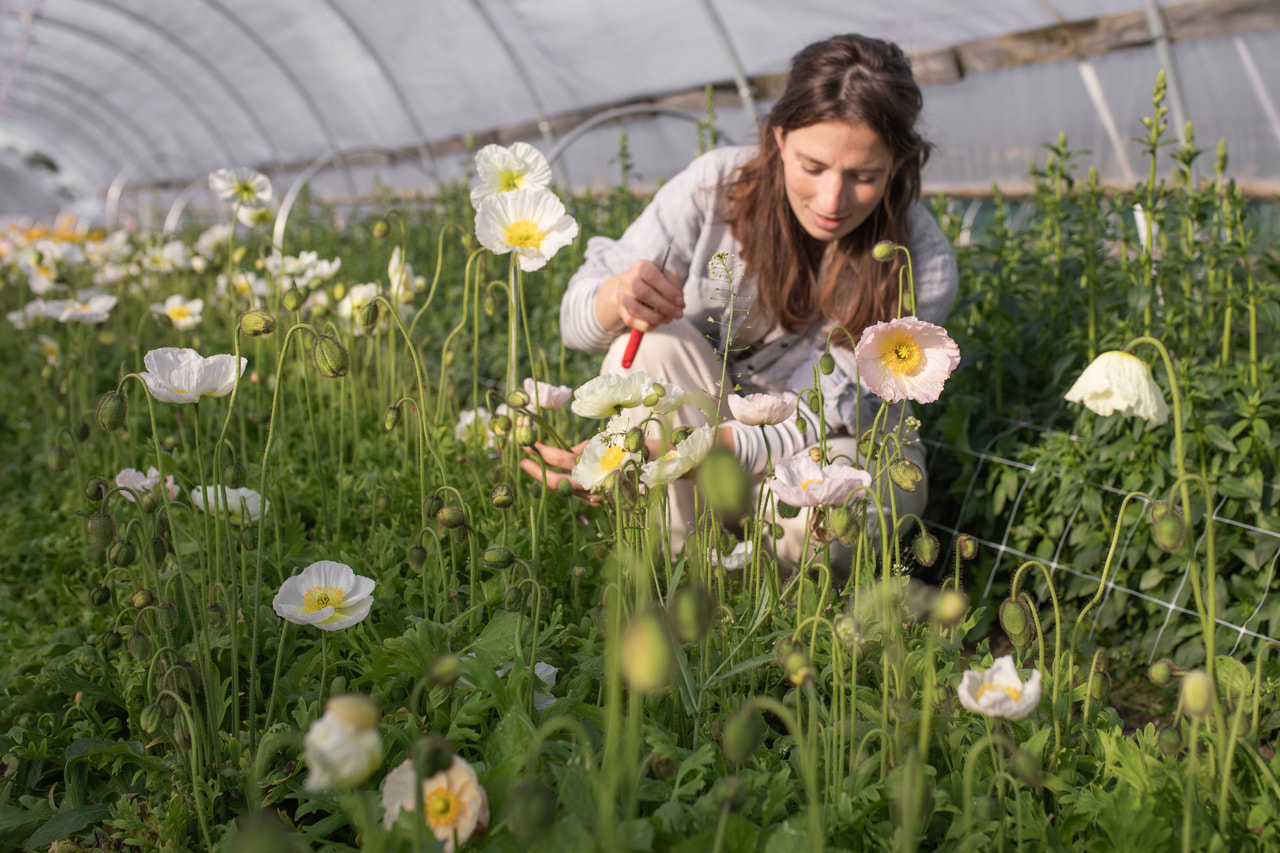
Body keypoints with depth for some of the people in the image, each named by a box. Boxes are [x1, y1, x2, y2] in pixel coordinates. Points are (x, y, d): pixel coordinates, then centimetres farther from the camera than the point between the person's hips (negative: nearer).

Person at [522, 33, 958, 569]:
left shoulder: (922, 268, -21)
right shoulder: (715, 187, -18)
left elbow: (820, 421, -23)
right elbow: (576, 322, -14)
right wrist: (620, 295, -40)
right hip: (699, 418, 2)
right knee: (655, 342, -30)